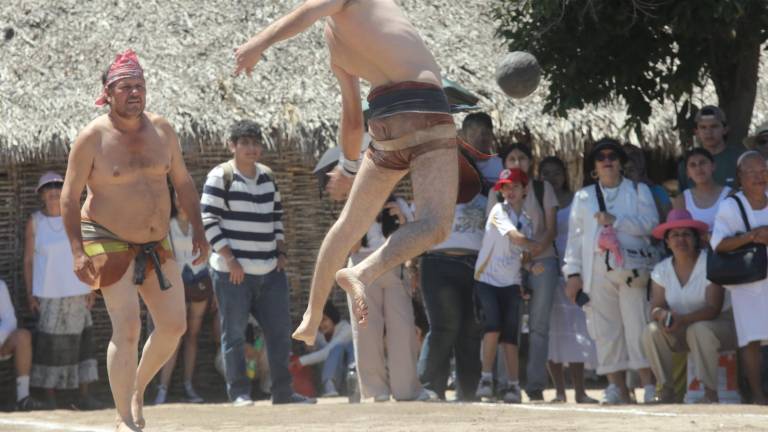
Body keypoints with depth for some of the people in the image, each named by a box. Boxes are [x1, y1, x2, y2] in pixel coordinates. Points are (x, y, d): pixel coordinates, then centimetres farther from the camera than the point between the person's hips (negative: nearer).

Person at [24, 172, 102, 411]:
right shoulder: (35, 222, -1)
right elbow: (28, 260, 1)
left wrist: (91, 288, 0)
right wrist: (30, 295, -5)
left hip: (76, 290, 2)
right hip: (48, 292, -2)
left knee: (81, 341, 1)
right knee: (51, 344, -2)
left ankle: (84, 395, 5)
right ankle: (50, 399, 6)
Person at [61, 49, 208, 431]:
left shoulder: (161, 130, 2)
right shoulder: (93, 137, -13)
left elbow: (182, 182, 13)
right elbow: (69, 196, -10)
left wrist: (197, 229, 5)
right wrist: (78, 250, -18)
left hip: (155, 244, 6)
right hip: (109, 244, -6)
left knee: (174, 325, 4)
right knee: (127, 328, -15)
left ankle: (138, 388, 28)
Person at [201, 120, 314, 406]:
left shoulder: (267, 176, 15)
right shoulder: (221, 177, -6)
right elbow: (208, 222, -11)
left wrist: (281, 252, 12)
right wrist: (230, 259, -14)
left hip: (270, 271, 7)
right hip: (233, 272, -7)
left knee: (280, 331, 6)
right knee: (234, 334, -2)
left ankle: (282, 392, 13)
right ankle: (239, 393, 2)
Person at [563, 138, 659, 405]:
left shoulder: (639, 191, 14)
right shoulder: (583, 197, 20)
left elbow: (650, 223, -1)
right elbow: (575, 236, 15)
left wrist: (615, 220, -9)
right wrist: (573, 273, 6)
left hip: (631, 267, -3)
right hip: (598, 269, 3)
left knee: (637, 325, -11)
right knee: (605, 329, -3)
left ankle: (649, 386, -12)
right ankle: (617, 388, 0)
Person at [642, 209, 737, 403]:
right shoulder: (661, 269, 0)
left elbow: (713, 309, -23)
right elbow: (655, 307, -5)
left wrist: (682, 319, -38)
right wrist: (663, 315, -31)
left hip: (719, 325, -4)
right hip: (681, 333, 4)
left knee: (699, 329, -37)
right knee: (651, 332, -22)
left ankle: (711, 393, -28)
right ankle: (666, 390, -17)